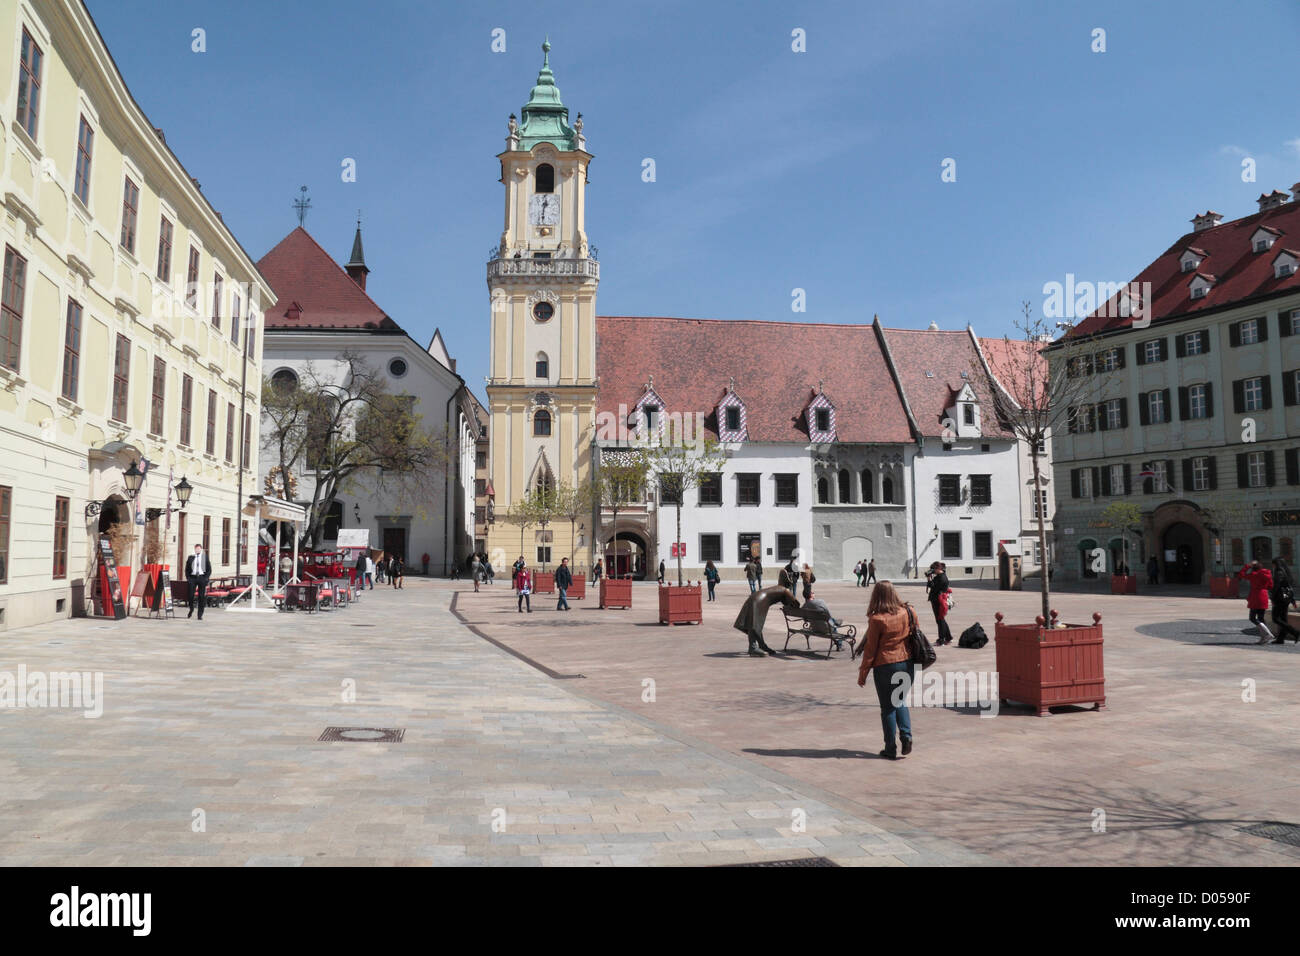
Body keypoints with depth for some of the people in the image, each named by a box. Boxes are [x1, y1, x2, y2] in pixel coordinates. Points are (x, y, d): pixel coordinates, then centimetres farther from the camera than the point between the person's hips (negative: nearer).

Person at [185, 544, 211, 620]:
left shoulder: (205, 557, 5)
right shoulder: (190, 557, 7)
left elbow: (209, 570, 6)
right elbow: (187, 569, 12)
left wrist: (206, 578, -5)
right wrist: (188, 578, 1)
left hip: (202, 577, -1)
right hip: (192, 577, 1)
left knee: (202, 597, -1)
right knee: (191, 595, -6)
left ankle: (200, 615, 5)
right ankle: (191, 609, 20)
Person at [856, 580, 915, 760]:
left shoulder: (877, 619, -15)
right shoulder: (909, 612, -3)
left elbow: (870, 649, -10)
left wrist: (863, 673, -1)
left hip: (885, 666, -4)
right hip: (907, 663, 4)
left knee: (888, 708, 9)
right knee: (901, 703, 23)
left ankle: (891, 749, 13)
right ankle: (906, 735, 3)